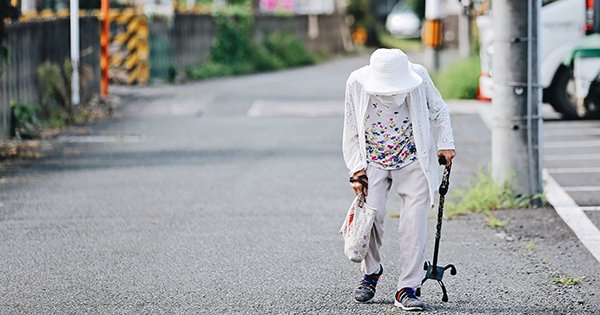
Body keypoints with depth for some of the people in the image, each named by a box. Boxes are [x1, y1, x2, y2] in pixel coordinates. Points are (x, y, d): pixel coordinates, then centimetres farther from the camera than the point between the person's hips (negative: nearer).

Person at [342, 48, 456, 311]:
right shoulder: (356, 83, -13)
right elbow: (351, 132, -2)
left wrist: (446, 143, -4)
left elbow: (439, 111, 4)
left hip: (412, 161, 0)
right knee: (370, 214, -16)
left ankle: (407, 289, -4)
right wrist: (357, 170, -7)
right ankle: (371, 271, 12)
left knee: (414, 220, -11)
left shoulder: (418, 75, -14)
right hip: (373, 161, 0)